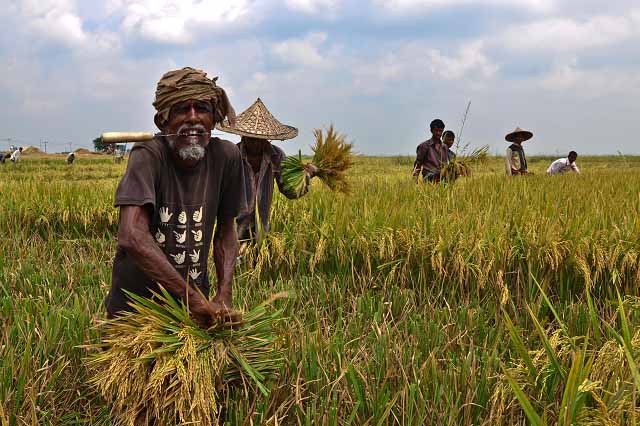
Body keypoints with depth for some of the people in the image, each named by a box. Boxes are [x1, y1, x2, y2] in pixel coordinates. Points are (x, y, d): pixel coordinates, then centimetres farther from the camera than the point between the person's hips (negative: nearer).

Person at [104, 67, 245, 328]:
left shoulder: (226, 157, -9)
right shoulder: (148, 156, -20)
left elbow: (226, 231, 3)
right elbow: (133, 238, -33)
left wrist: (224, 294, -12)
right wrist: (193, 298, -35)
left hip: (195, 304, 3)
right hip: (134, 304, -3)